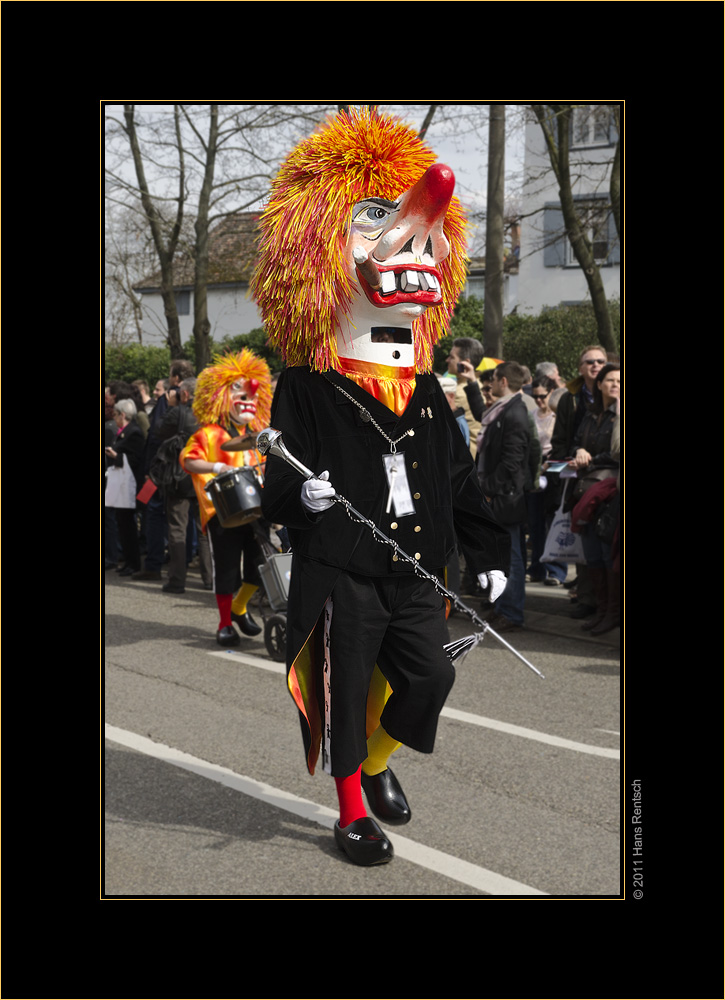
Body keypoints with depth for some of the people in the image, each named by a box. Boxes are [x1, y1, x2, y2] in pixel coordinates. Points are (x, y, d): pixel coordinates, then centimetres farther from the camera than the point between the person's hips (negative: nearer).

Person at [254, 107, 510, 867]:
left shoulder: (427, 393, 8)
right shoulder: (307, 391, -8)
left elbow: (459, 482, 13)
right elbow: (277, 493, -8)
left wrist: (489, 552, 11)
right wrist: (299, 498, -31)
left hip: (418, 574, 5)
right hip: (341, 577, -5)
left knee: (429, 677, 2)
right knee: (347, 692, 4)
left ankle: (376, 761, 30)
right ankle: (352, 810, 21)